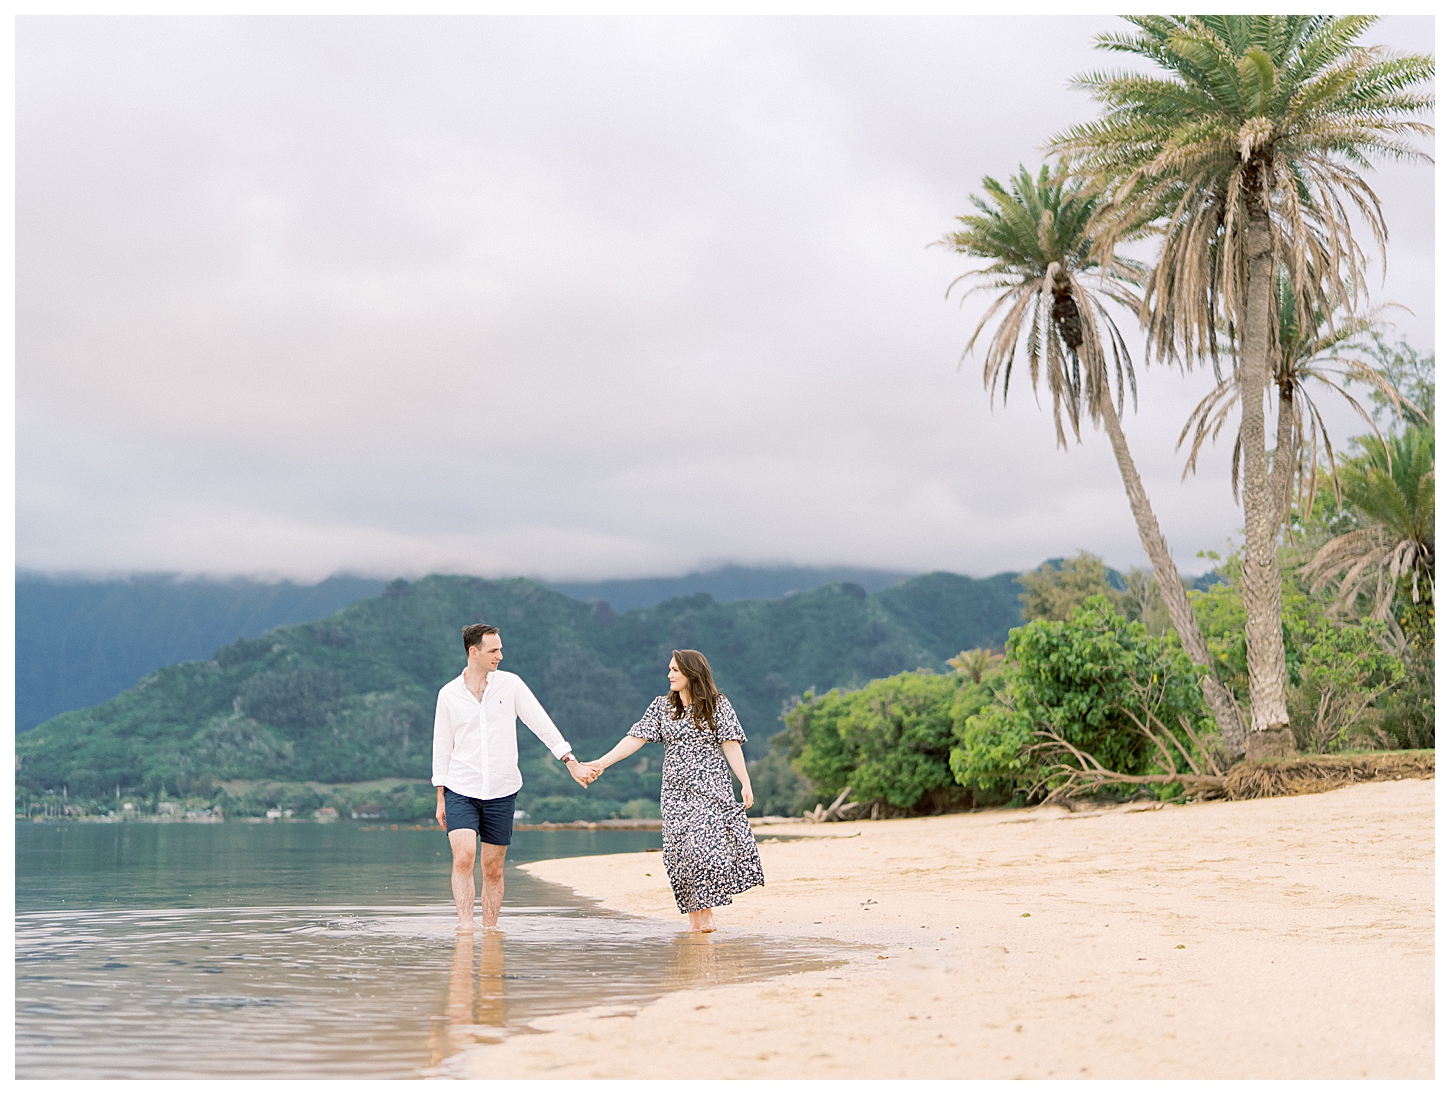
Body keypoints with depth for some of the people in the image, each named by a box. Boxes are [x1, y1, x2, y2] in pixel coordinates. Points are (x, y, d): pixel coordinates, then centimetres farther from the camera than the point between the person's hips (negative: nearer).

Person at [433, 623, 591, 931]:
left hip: (501, 792, 1)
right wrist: (440, 797, 7)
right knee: (463, 858, -18)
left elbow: (541, 723, 3)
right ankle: (465, 925, -18)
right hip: (460, 790, -1)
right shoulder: (449, 694, 3)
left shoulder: (510, 684, 2)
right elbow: (442, 746, 8)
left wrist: (570, 760, -5)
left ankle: (490, 929, 13)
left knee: (493, 868, 5)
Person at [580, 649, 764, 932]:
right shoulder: (662, 706, 8)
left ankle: (706, 912, -4)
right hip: (675, 791, 3)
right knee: (681, 852, -3)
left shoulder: (717, 705, 0)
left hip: (710, 789, -3)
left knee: (706, 846, -14)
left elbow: (731, 746, -3)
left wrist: (746, 783, -11)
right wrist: (601, 763, -6)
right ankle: (694, 915, 5)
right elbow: (636, 738, 3)